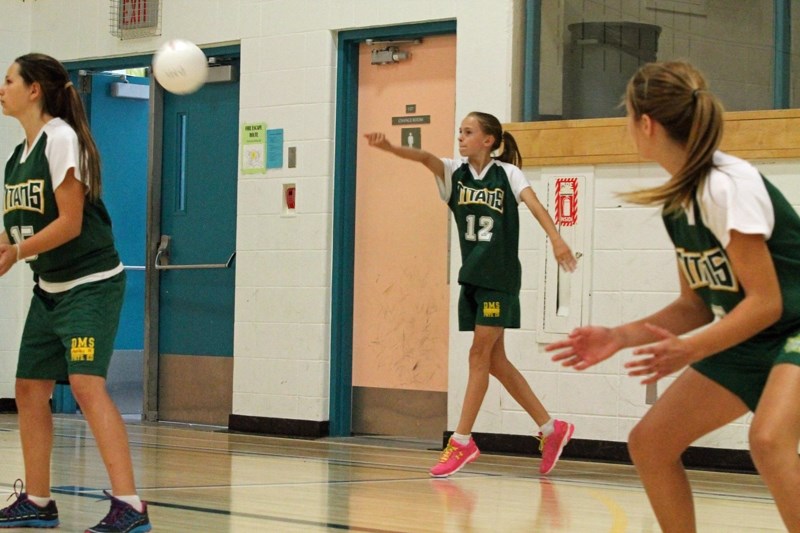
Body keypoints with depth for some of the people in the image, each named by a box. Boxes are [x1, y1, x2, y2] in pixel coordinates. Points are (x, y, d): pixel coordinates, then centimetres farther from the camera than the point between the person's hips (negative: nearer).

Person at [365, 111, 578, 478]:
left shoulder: (507, 173, -4)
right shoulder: (456, 173, 7)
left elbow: (535, 205, -19)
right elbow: (425, 158, -11)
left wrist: (557, 240, -36)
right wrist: (391, 148, -31)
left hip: (499, 278, -6)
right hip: (471, 277, 6)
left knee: (480, 355, -6)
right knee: (495, 360, 8)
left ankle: (461, 443, -3)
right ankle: (551, 430, 19)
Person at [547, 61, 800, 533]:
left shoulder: (727, 186, -22)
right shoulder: (677, 198, 4)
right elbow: (697, 305, 10)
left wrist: (690, 350, -33)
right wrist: (620, 336, 1)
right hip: (749, 342, 9)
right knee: (649, 442, 6)